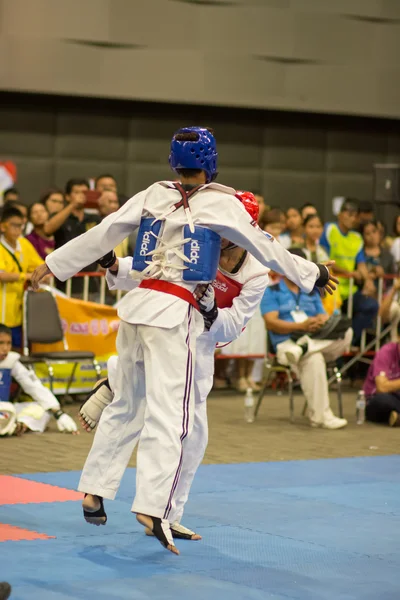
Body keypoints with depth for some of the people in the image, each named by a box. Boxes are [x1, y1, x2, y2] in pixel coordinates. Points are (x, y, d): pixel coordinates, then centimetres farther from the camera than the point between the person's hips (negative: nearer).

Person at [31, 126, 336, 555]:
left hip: (137, 304, 6)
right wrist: (312, 275, 14)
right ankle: (153, 507, -16)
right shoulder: (221, 204, -6)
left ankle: (95, 491, 28)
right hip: (174, 315, -6)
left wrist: (54, 264, 15)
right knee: (169, 416, -6)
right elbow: (266, 248, 1)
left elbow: (101, 234, 7)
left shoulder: (153, 195, 6)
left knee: (125, 404, 20)